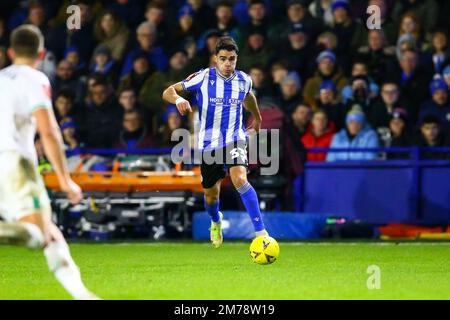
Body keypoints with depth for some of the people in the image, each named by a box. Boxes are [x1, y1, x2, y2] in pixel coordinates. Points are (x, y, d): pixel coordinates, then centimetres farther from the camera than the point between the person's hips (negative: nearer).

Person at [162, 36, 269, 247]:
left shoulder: (244, 81, -1)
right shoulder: (204, 77, -10)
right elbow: (168, 92, -10)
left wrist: (257, 117, 40)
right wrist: (177, 99, -32)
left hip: (234, 139, 0)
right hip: (209, 142, 0)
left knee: (239, 179, -27)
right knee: (211, 193, 13)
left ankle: (261, 232, -28)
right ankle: (216, 222, 50)